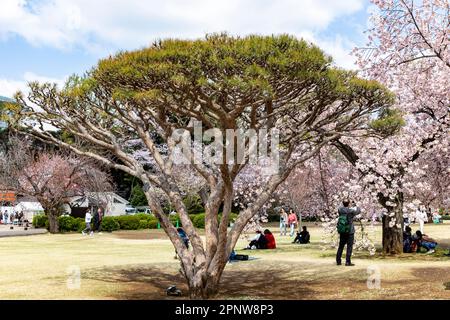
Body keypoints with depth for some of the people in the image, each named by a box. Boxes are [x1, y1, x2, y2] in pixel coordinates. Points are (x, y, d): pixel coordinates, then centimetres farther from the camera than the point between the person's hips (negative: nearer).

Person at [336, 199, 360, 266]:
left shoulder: (340, 210, -3)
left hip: (342, 232, 5)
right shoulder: (351, 211, -13)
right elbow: (358, 211, 7)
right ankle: (348, 262, -3)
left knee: (341, 246, 13)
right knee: (349, 247, 0)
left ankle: (338, 261, 15)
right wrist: (355, 205, 22)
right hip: (350, 232, -5)